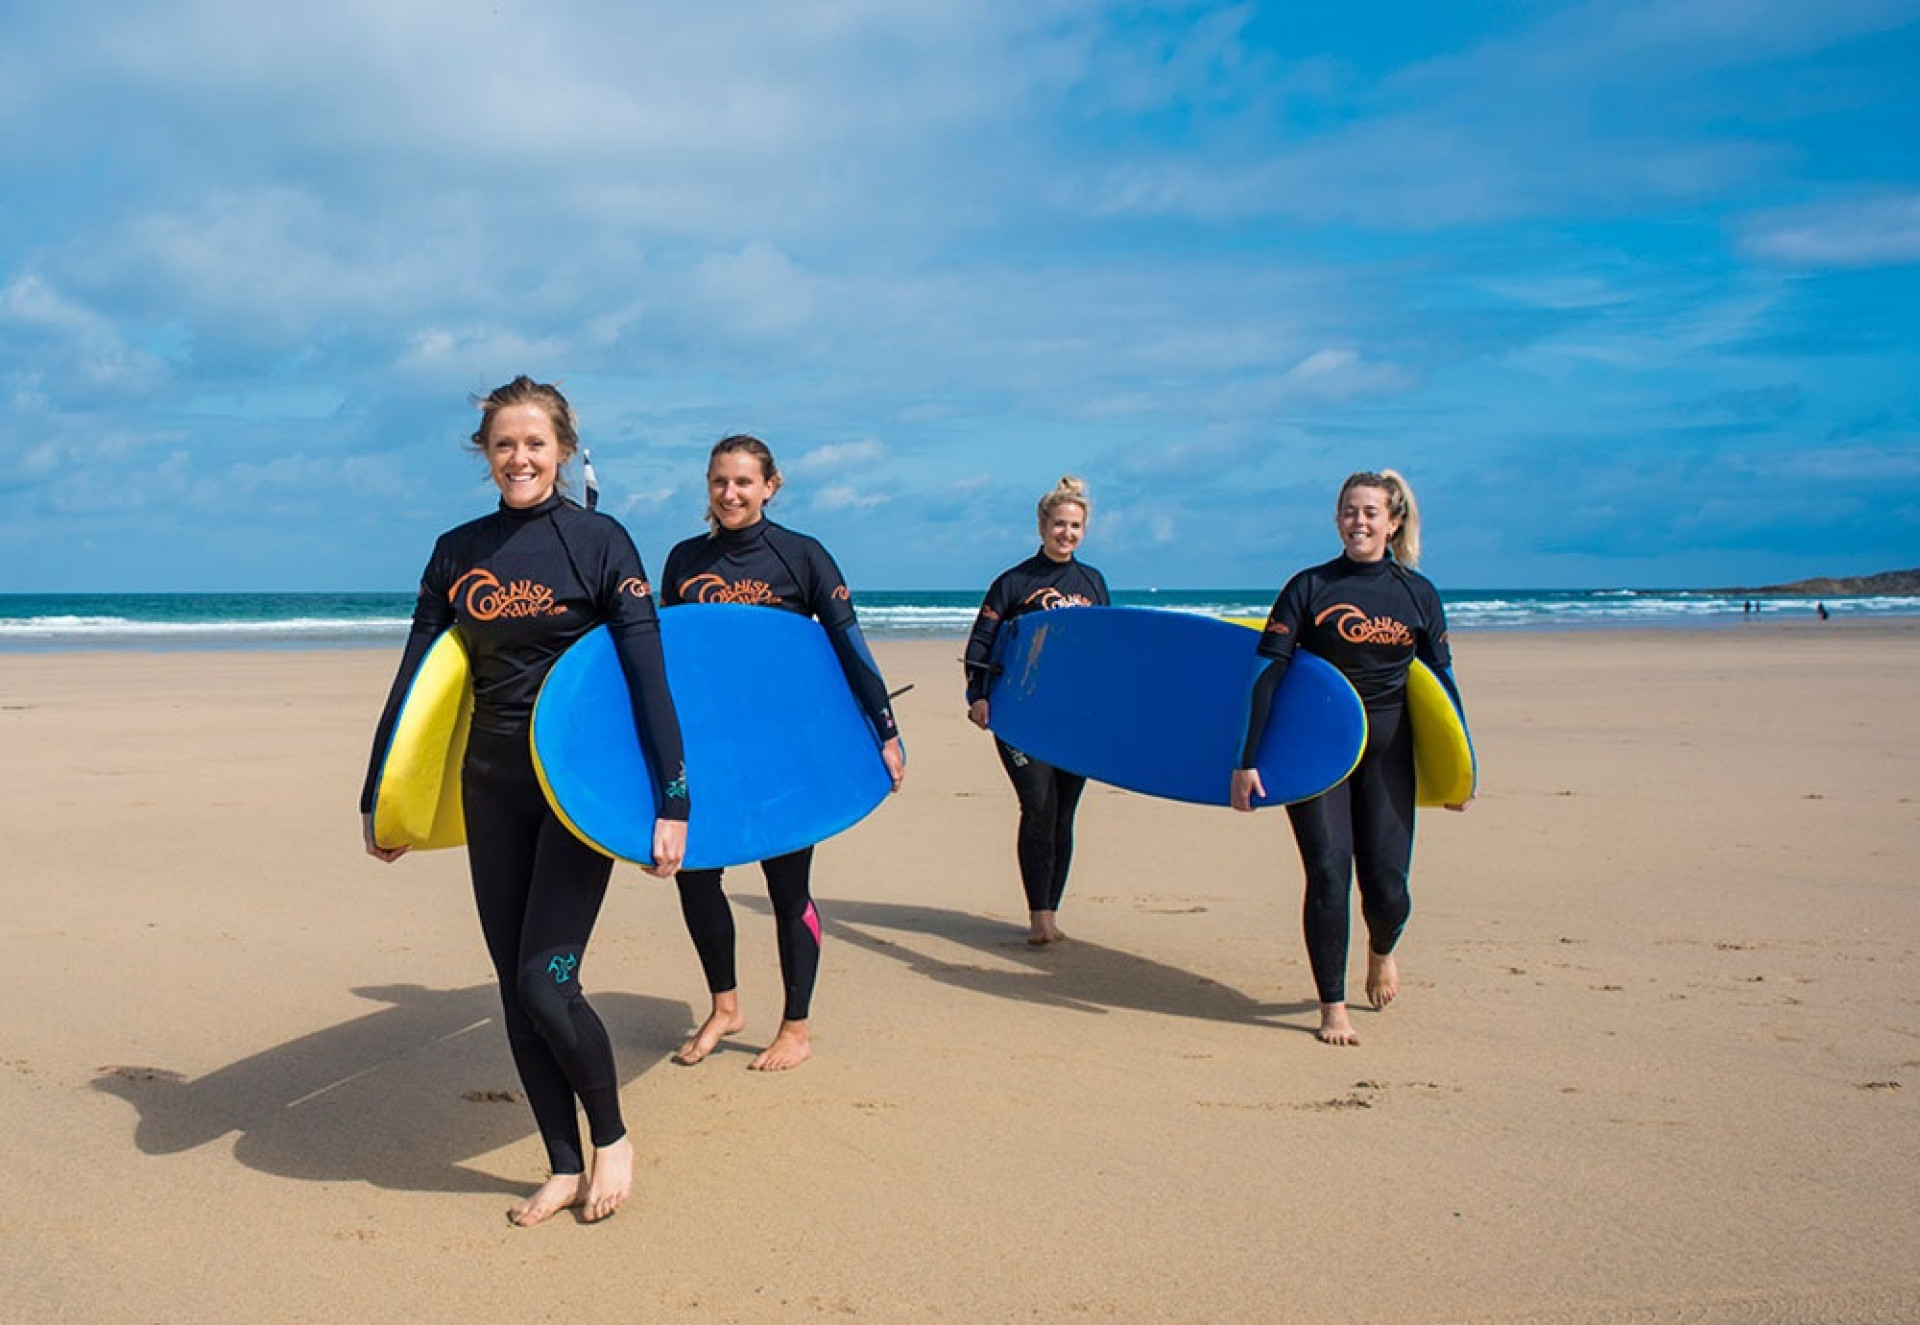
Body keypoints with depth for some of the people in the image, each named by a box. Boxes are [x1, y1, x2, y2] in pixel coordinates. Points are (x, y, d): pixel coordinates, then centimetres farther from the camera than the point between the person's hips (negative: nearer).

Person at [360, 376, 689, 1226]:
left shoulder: (598, 542, -6)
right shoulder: (457, 552, 7)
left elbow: (647, 672, -11)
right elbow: (414, 677, 10)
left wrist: (671, 800, -17)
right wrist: (376, 797, 9)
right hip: (492, 787, 5)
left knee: (547, 981, -11)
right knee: (515, 988, 6)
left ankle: (612, 1138, 14)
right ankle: (565, 1171, 19)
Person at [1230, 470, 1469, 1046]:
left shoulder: (1418, 594, 3)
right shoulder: (1309, 588, -3)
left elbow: (1441, 682, 10)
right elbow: (1267, 672, -7)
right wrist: (1246, 760, -14)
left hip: (1386, 750, 2)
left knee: (1387, 886, -3)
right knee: (1329, 874, -9)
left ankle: (1381, 949, 33)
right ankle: (1332, 1005, 6)